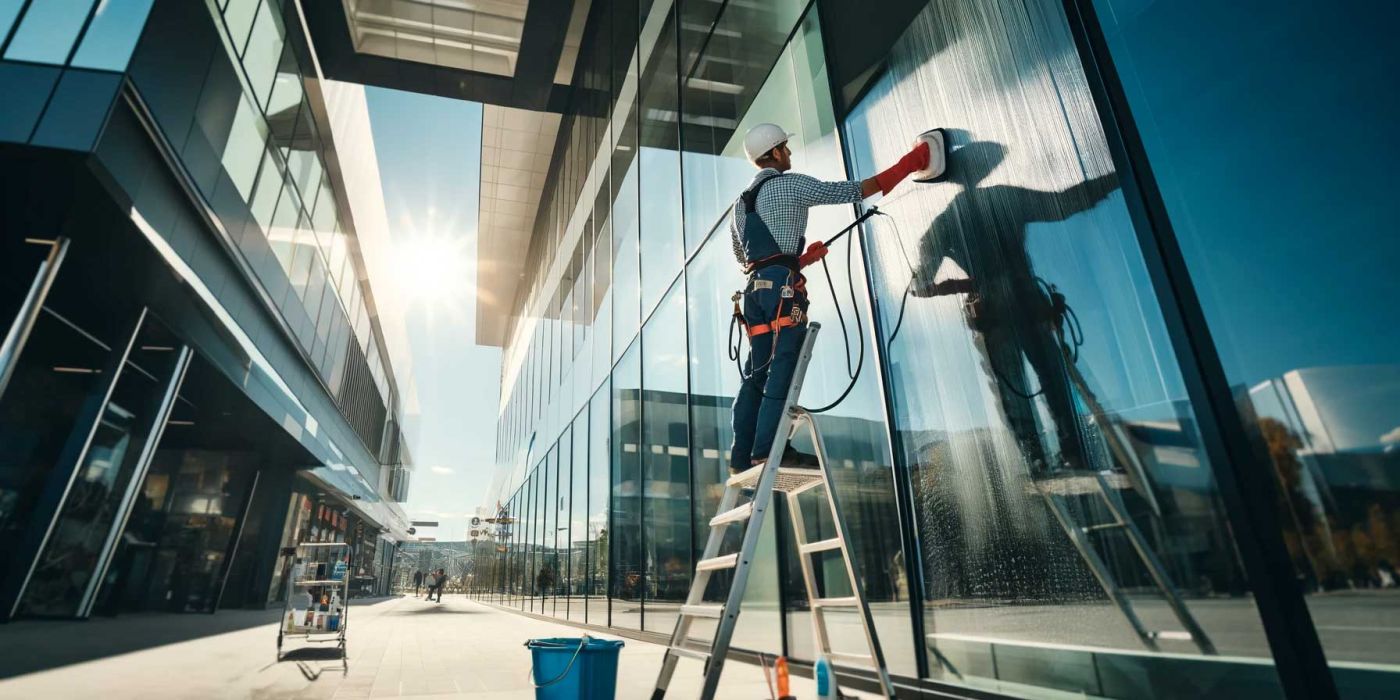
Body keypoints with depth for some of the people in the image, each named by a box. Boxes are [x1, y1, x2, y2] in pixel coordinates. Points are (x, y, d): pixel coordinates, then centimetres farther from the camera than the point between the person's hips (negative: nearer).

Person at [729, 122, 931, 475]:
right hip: (782, 284, -7)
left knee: (758, 371, 5)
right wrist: (909, 163, 11)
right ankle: (768, 449, -18)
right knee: (784, 364, -11)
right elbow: (851, 191, 1)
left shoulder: (740, 203, 26)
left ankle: (742, 457, 4)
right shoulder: (790, 184, 4)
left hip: (755, 287, 8)